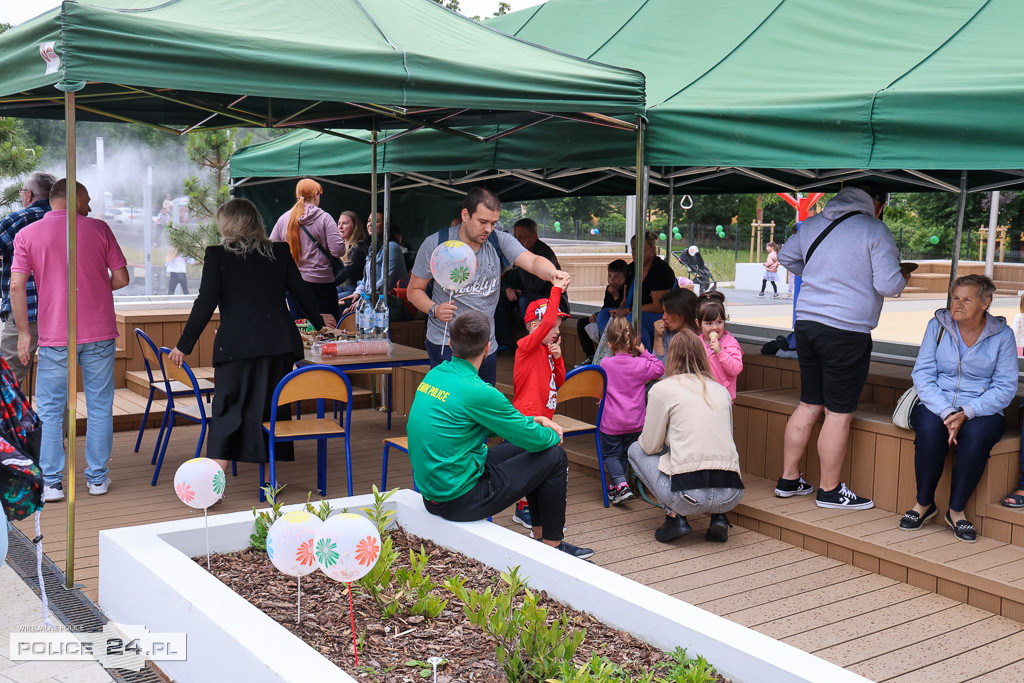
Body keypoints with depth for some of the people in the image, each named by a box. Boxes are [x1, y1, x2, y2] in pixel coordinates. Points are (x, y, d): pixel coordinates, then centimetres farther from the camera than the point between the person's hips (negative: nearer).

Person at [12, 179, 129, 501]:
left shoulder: (27, 235, 2)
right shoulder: (99, 228, 2)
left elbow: (17, 286, -6)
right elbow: (121, 278, 1)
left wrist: (24, 332, 0)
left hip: (55, 337, 0)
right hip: (99, 333, 0)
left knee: (51, 410, 8)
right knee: (99, 407, 10)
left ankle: (52, 482, 8)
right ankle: (97, 477, 15)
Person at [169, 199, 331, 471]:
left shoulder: (217, 255, -1)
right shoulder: (280, 252, 8)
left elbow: (206, 303, -5)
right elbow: (302, 292, 14)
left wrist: (184, 345, 3)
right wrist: (318, 320, 33)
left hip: (236, 346, -3)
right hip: (278, 344, 3)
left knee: (227, 409, 4)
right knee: (272, 408, 11)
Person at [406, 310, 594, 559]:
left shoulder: (434, 374, 3)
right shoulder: (476, 391, -24)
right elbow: (534, 439, -14)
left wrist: (534, 420, 15)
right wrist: (554, 436, 8)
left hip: (431, 488, 9)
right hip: (459, 500, -9)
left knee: (523, 450, 22)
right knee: (555, 456, 0)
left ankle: (540, 535, 30)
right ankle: (552, 545, 14)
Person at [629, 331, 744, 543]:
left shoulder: (662, 389, 1)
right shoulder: (721, 390, 15)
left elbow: (650, 447, 6)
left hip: (689, 496, -5)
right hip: (731, 497, 5)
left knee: (636, 450, 20)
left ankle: (676, 516, 6)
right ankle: (718, 517, 14)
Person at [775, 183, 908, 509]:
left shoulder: (812, 224, 11)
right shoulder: (876, 230, -7)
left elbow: (786, 257, 25)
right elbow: (888, 285, -11)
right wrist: (905, 277, 9)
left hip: (806, 323, 7)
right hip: (847, 332, -6)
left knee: (809, 406, 16)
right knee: (839, 413, 2)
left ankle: (788, 479, 21)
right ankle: (830, 490, 11)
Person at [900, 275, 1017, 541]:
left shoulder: (1001, 334, -1)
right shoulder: (937, 325, 2)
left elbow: (1005, 387, -4)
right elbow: (922, 374, -3)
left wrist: (967, 413, -19)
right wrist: (946, 413, -19)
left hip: (982, 408, -1)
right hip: (936, 404, 1)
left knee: (976, 436, -34)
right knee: (929, 430, -33)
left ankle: (956, 510, -13)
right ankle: (924, 503, -11)